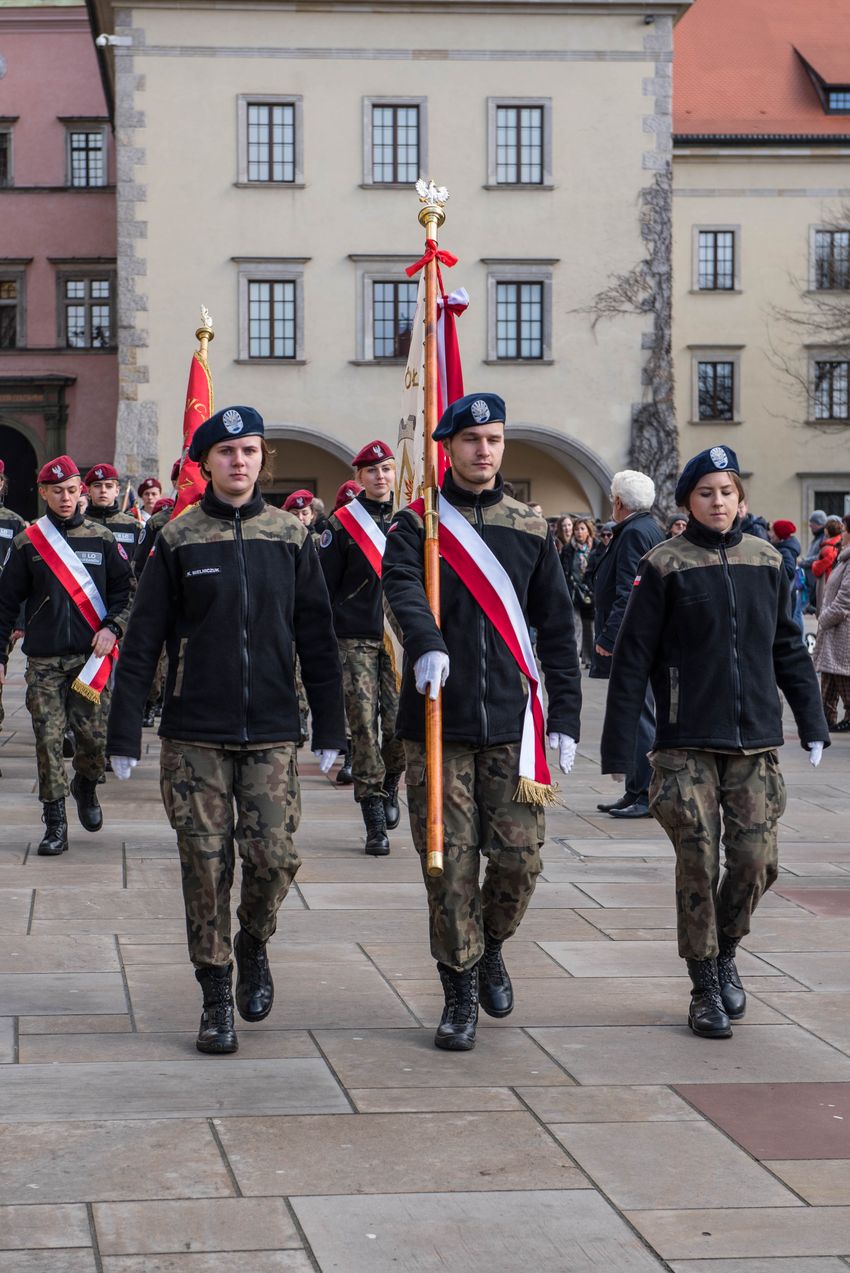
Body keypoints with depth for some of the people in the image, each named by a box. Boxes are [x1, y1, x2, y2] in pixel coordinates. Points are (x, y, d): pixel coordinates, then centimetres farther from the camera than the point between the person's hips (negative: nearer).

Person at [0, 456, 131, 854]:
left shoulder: (101, 539, 6)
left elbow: (125, 589, 9)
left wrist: (111, 628, -7)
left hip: (89, 658, 0)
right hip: (43, 662, 0)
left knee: (93, 737, -4)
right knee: (48, 740, -4)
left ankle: (85, 788, 28)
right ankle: (55, 823, 4)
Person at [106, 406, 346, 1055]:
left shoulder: (291, 536, 5)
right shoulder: (179, 540, 1)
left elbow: (317, 636, 9)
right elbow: (142, 641, 3)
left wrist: (330, 728, 7)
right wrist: (125, 734, -1)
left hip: (272, 733, 1)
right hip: (194, 736, -1)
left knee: (274, 857, -6)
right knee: (206, 865, -1)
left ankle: (254, 945, 24)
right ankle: (216, 998, 12)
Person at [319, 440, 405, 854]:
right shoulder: (341, 525, 2)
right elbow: (323, 589, 2)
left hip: (400, 641, 2)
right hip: (355, 643, -2)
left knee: (400, 726, -5)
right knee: (364, 729, -6)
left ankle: (389, 786, 26)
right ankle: (375, 824, -1)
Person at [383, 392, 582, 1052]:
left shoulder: (530, 528, 10)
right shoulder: (416, 524, 2)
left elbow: (558, 628, 11)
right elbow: (402, 586, -19)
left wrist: (566, 717, 5)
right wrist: (426, 643, -40)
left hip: (512, 723, 2)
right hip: (439, 724, -2)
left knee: (520, 858, 0)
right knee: (450, 863, 0)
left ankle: (490, 948, 29)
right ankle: (461, 992, 13)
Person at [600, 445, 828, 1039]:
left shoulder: (767, 561, 7)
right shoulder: (665, 566, -4)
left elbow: (789, 649, 14)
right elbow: (633, 658, -4)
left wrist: (813, 724, 10)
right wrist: (617, 746, -6)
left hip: (756, 743, 3)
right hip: (688, 745, -3)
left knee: (756, 861, 0)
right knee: (698, 862, -3)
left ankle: (725, 952, 26)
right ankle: (705, 988, 10)